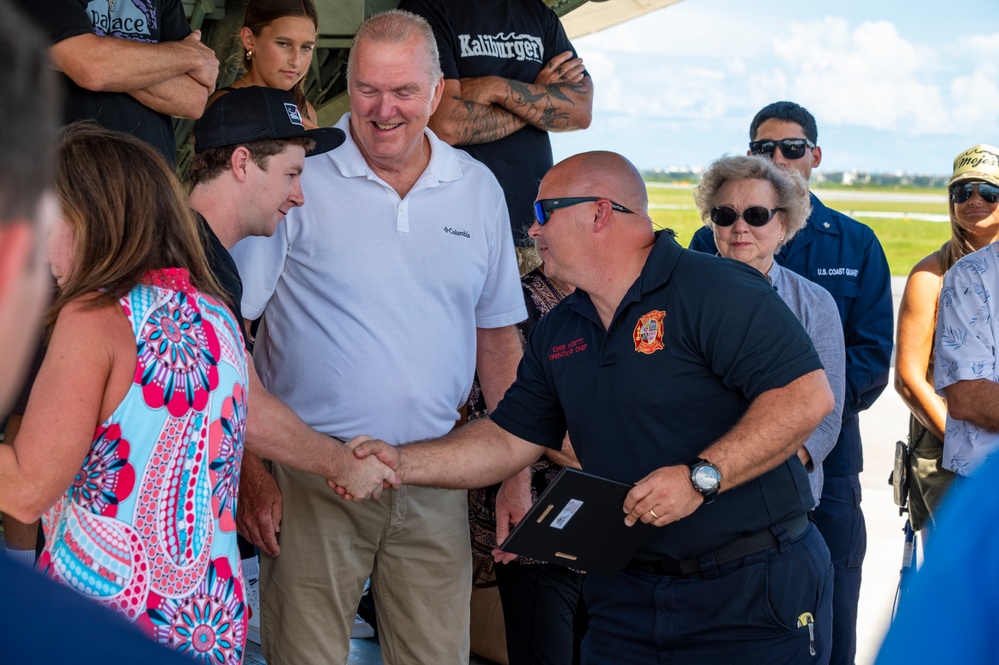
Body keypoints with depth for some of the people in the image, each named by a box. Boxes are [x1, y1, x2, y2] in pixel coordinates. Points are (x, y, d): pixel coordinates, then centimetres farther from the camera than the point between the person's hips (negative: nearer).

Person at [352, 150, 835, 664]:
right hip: (627, 593, 6)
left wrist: (700, 476, -25)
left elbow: (807, 395, -21)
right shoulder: (556, 334, 11)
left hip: (754, 587, -6)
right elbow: (509, 441, 11)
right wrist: (402, 462, -2)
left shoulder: (717, 290, -14)